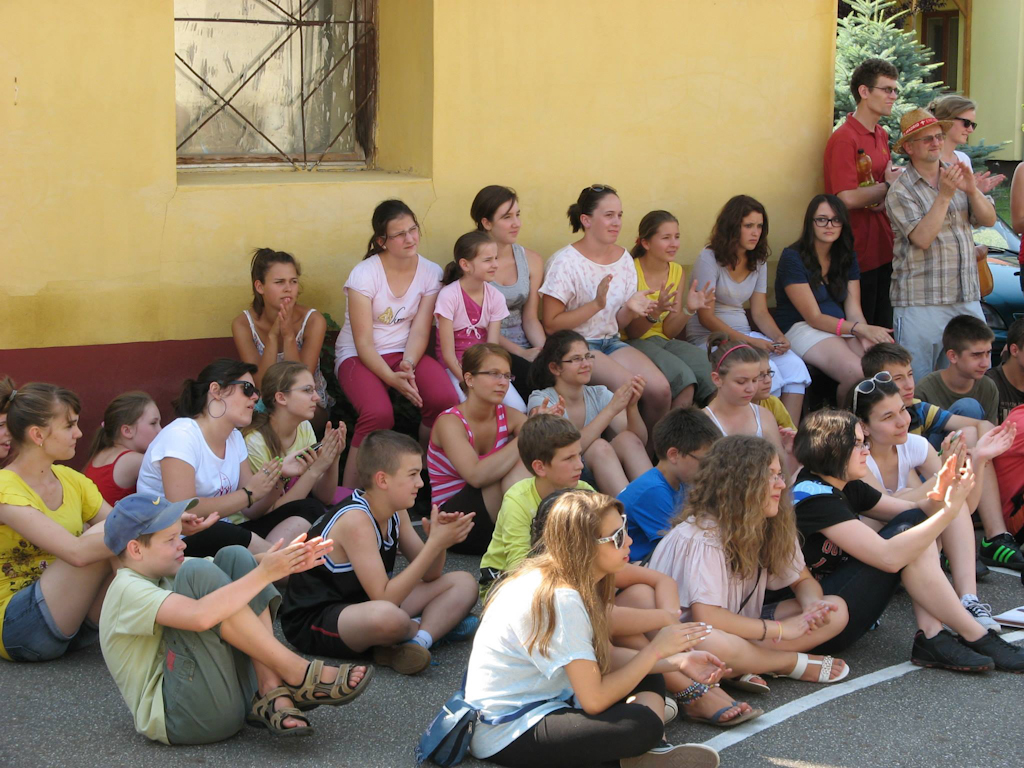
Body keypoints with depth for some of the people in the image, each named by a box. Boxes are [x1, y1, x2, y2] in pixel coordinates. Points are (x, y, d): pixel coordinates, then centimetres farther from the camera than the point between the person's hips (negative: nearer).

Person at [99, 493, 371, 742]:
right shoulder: (127, 591, -11)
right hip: (177, 718, -9)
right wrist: (264, 573, -24)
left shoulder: (169, 571, 18)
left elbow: (239, 573, 9)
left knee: (235, 558, 0)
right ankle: (298, 675, -20)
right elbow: (201, 615, -29)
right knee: (196, 573, -21)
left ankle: (272, 692, -14)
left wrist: (286, 564, -11)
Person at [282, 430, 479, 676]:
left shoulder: (395, 512, 4)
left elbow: (430, 575, 7)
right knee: (388, 616, -43)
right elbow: (384, 598, -29)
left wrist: (439, 538, -15)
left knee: (464, 584, 4)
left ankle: (418, 639, -19)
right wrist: (435, 544, -29)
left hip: (361, 605, 10)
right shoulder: (355, 520, -24)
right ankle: (437, 624, -10)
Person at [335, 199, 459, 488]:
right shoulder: (364, 274, -12)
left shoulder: (430, 273, 0)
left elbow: (420, 331, -6)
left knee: (445, 399, -27)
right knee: (379, 413, -35)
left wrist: (408, 365, -26)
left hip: (406, 354, 4)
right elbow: (364, 342, -14)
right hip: (357, 356, -4)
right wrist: (392, 378, -28)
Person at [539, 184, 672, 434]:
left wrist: (631, 309, -8)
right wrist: (596, 305, -22)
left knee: (660, 389, -19)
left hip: (611, 342, 6)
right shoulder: (566, 263, -11)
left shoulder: (624, 259, 8)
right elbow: (551, 325, -13)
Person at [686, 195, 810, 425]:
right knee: (768, 370, -31)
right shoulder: (710, 258, -9)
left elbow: (760, 312, 11)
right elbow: (706, 317, -13)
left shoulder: (758, 262, 11)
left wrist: (779, 337, -10)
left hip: (743, 333, 6)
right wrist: (748, 341, -19)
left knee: (794, 365, -22)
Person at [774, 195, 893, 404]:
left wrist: (866, 337, -20)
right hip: (801, 329, -6)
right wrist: (861, 329, -25)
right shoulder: (793, 258, -8)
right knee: (856, 373, -32)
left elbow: (854, 310, 3)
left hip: (842, 329, 6)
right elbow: (814, 317, -13)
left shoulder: (847, 257, 12)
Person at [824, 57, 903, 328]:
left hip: (884, 250, 8)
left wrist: (885, 199, 1)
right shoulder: (844, 138, -14)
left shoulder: (882, 135, 13)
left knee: (884, 330, 12)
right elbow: (848, 198, -23)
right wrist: (889, 186, -8)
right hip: (858, 253, -8)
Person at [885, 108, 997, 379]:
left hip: (967, 298, 5)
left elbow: (989, 220, 6)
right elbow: (922, 239, -16)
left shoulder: (955, 177, 13)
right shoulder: (901, 191, -4)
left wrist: (972, 190, -12)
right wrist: (945, 195, -20)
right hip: (921, 303, -5)